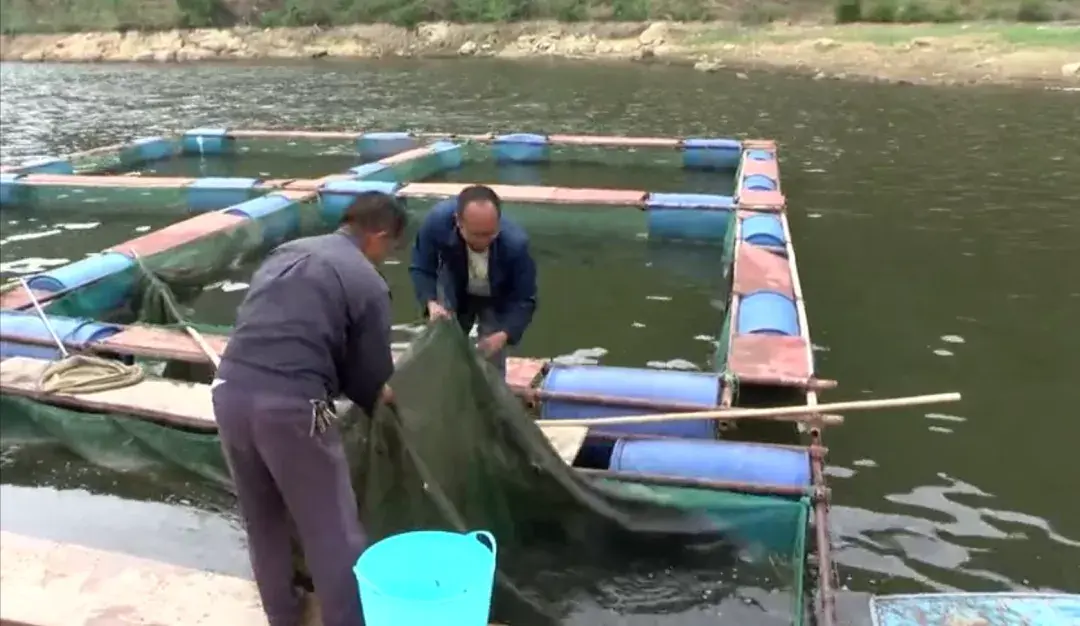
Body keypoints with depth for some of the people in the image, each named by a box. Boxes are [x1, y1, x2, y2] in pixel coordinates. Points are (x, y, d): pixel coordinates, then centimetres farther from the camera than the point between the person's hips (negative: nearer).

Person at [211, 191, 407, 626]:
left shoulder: (286, 251, 19)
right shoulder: (369, 284, -1)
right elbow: (373, 373, 4)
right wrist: (377, 397, 29)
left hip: (231, 389, 8)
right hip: (290, 406, -7)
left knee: (263, 520, 25)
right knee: (333, 533, 8)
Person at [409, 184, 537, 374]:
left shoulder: (515, 243, -40)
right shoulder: (437, 221, -38)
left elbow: (524, 300, -27)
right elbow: (421, 269, -20)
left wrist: (504, 334, -44)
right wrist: (431, 303, -38)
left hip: (497, 301, -1)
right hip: (453, 293, 2)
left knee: (491, 365, -2)